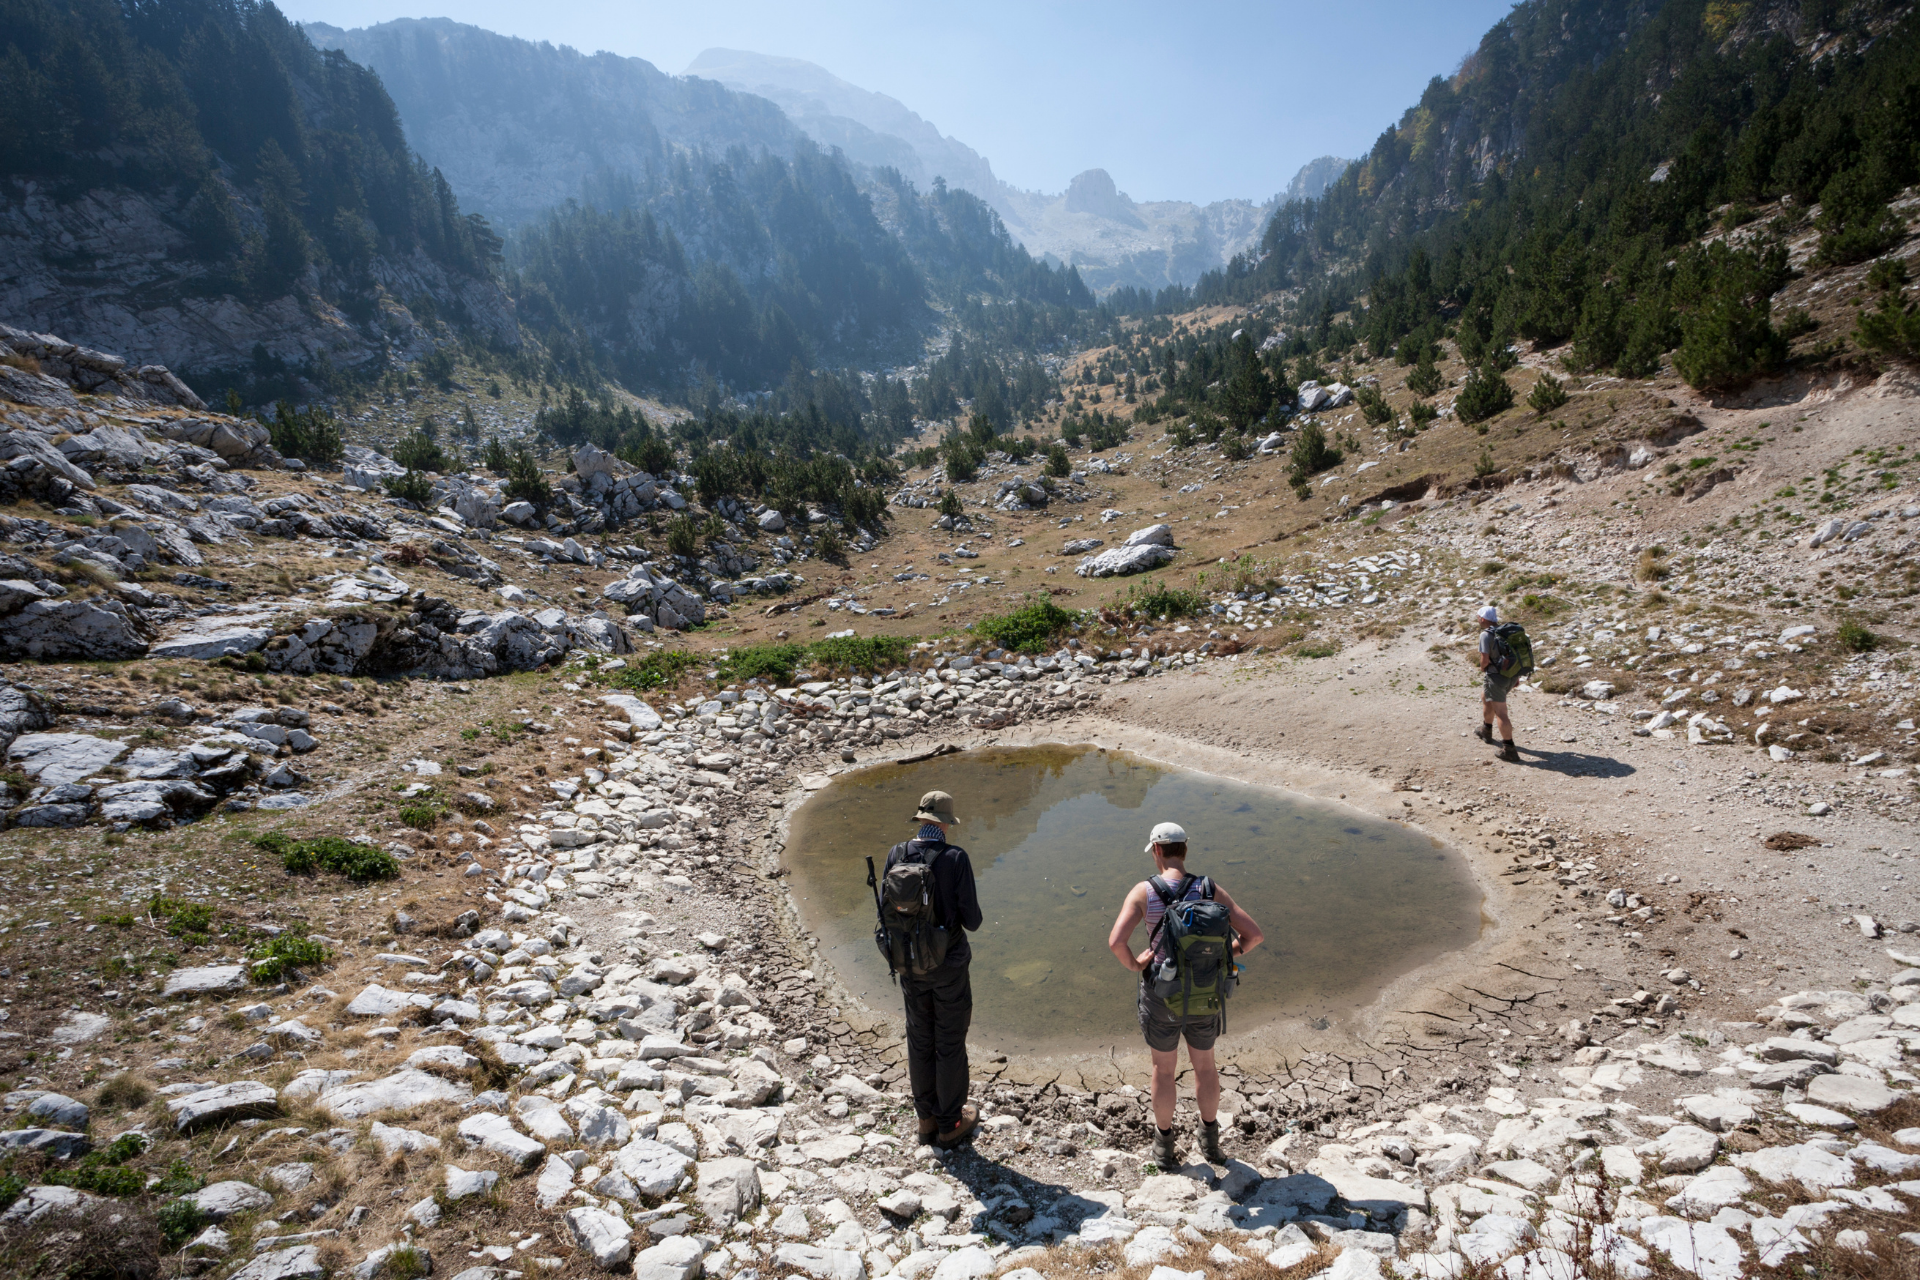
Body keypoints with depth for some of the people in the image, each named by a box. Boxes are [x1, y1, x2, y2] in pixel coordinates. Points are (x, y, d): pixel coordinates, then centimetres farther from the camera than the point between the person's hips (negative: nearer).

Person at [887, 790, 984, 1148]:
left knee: (920, 1041, 19)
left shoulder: (896, 855, -9)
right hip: (950, 964, -4)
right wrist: (972, 910, 6)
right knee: (950, 1044, 12)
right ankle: (950, 1125, 27)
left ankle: (927, 1118, 34)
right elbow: (971, 921, -17)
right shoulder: (955, 858, -21)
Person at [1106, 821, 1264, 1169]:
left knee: (1164, 1069, 21)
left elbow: (1116, 942, -29)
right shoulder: (1211, 890, -9)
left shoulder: (1143, 892, -17)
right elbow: (1255, 934, -12)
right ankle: (1210, 1140, 44)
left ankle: (1165, 1148, 38)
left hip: (1161, 996, -1)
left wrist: (1134, 964, -7)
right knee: (1205, 1065, 26)